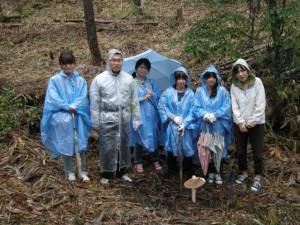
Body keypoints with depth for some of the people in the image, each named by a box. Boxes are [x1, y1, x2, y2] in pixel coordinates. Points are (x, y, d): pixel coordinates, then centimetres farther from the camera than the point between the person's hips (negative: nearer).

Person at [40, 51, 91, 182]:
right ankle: (69, 171, 17)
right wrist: (67, 107, -15)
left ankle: (83, 171, 12)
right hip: (61, 117, -2)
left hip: (78, 116, 2)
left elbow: (83, 98, -2)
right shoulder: (54, 80, 0)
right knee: (65, 144, 1)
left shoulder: (81, 80, 7)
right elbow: (53, 98, -8)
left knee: (80, 143, 1)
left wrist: (73, 107, -18)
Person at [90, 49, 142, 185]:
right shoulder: (99, 79, -5)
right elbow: (95, 104, -2)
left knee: (124, 145, 13)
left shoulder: (129, 79, 3)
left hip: (124, 119, 3)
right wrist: (95, 123, -1)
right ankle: (106, 174, 18)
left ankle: (122, 171, 29)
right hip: (107, 119, -3)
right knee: (107, 147, 2)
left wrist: (136, 119, 6)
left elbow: (134, 101, 7)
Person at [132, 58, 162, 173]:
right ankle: (138, 162, 12)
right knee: (140, 137, 1)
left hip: (152, 114, 4)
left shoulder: (152, 82, 13)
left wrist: (151, 94, -15)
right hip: (139, 115, -3)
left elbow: (158, 96, 2)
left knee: (154, 137, 8)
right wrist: (143, 98, -16)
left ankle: (155, 160, 21)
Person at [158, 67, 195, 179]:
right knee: (171, 147, 6)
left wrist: (184, 123, -14)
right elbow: (161, 106, -2)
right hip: (172, 126, 0)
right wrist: (173, 117, -11)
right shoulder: (168, 92, 1)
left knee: (187, 147, 3)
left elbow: (192, 111, -3)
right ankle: (171, 170, 22)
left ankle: (188, 171, 19)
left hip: (186, 126, 0)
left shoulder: (190, 94, 1)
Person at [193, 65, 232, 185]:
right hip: (204, 125, 1)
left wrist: (214, 115, -17)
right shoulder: (199, 91, 4)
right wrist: (204, 114, -18)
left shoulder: (222, 91, 0)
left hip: (219, 126, -1)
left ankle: (218, 173, 17)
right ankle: (210, 172, 20)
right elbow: (196, 108, 1)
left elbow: (226, 107, -6)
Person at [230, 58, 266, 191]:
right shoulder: (234, 86, 0)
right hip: (239, 124, 3)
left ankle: (257, 178, 17)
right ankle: (244, 173, 31)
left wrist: (251, 122, -12)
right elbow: (234, 106, -2)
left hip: (256, 124, -2)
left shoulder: (257, 82, -7)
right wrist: (241, 122, -13)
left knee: (257, 153, 1)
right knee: (240, 152, 11)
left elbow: (260, 105, -10)